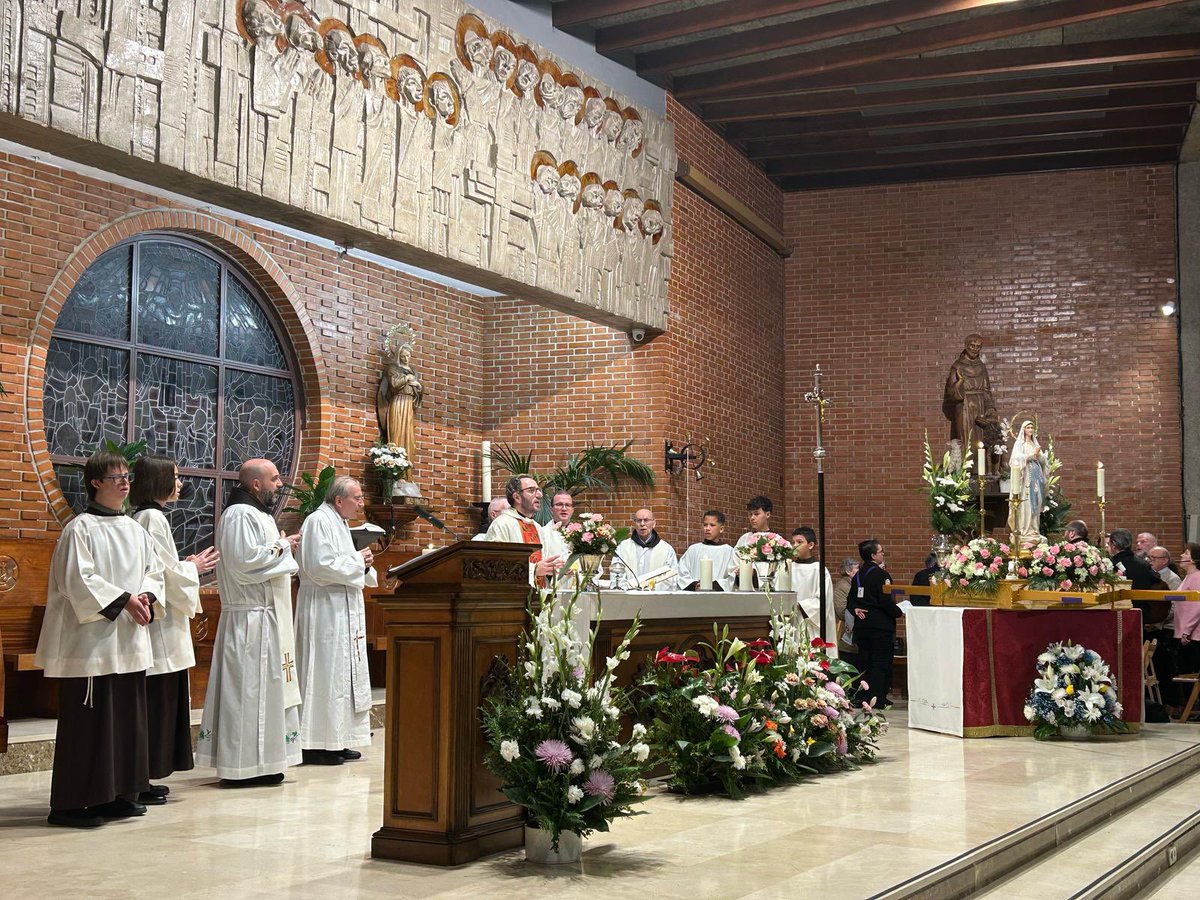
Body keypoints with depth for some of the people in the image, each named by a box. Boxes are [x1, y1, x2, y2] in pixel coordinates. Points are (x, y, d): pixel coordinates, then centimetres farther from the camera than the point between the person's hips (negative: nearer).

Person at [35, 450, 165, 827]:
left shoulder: (135, 529, 15)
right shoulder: (80, 528, -7)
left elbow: (154, 569, 15)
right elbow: (78, 579, -15)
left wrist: (147, 596, -6)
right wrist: (124, 599, -18)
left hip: (129, 639, 7)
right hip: (91, 640, -7)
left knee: (127, 717, 10)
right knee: (88, 721, -6)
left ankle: (118, 794, 19)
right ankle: (70, 803, 0)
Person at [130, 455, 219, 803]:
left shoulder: (147, 516, 16)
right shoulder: (152, 517, -13)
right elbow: (165, 572, -17)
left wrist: (189, 565, 12)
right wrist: (193, 567, -1)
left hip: (162, 623, 10)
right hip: (159, 625, -10)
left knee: (161, 702, 12)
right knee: (156, 700, -6)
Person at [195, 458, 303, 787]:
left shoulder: (258, 514, 18)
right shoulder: (239, 515, -14)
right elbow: (245, 561, -24)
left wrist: (284, 547, 9)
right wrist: (280, 547, -11)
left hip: (268, 618, 11)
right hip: (250, 620, -11)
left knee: (264, 689, 11)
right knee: (247, 689, -7)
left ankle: (260, 764, 17)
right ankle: (239, 767, -2)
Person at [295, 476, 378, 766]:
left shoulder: (338, 523, 18)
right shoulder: (319, 522, -13)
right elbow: (321, 566, -23)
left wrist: (363, 565, 5)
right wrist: (358, 561, -13)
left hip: (343, 613, 10)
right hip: (324, 613, -10)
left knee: (344, 674, 11)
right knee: (325, 675, -7)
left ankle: (337, 741, 18)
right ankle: (316, 745, -2)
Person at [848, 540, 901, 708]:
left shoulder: (857, 576, 10)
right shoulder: (881, 575, -14)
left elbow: (851, 599, 11)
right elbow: (886, 602, -17)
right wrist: (899, 612, -3)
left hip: (862, 624, 7)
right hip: (880, 625, -7)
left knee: (864, 661, 12)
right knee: (880, 663, -2)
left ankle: (862, 697, 14)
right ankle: (878, 699, -4)